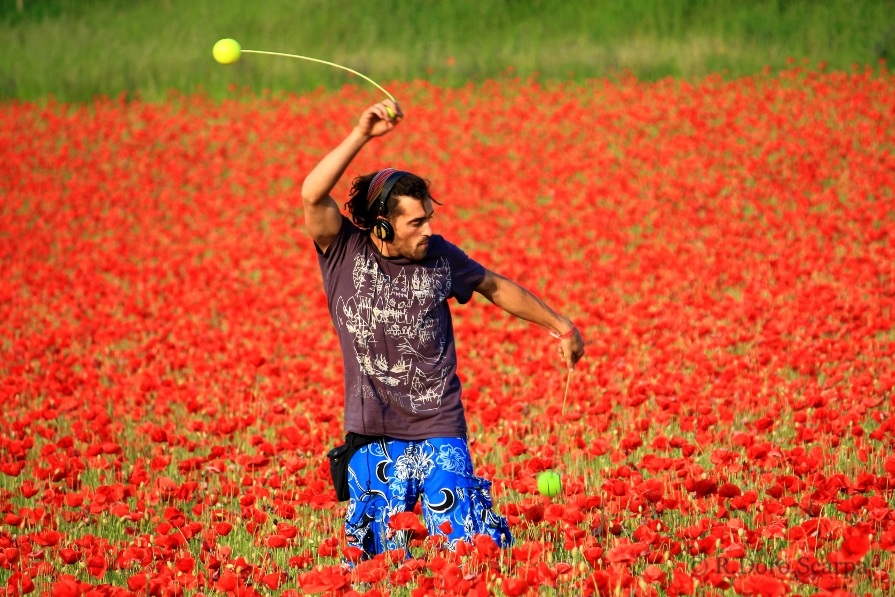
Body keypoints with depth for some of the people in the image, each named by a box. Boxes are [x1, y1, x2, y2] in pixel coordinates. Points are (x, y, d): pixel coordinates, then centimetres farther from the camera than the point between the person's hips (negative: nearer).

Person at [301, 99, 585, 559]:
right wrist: (361, 135, -28)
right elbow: (313, 195, -21)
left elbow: (497, 288, 19)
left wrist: (561, 326, 25)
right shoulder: (345, 253, -4)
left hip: (440, 433, 1)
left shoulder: (439, 257, 2)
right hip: (373, 437, -1)